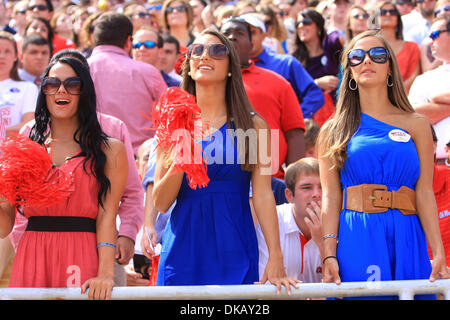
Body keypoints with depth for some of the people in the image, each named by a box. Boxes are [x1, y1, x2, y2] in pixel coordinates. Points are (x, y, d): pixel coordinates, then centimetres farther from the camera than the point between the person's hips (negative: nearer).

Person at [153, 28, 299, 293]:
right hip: (184, 247, 1)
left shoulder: (254, 125, 3)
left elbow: (263, 195, -4)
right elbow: (160, 203, 1)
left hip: (234, 248, -1)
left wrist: (276, 258, -13)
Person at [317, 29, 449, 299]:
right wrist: (329, 255, -9)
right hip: (355, 240, -1)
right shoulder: (333, 131, 10)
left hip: (406, 240, 1)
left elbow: (425, 193, 2)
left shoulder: (416, 124, 10)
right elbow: (330, 197, 3)